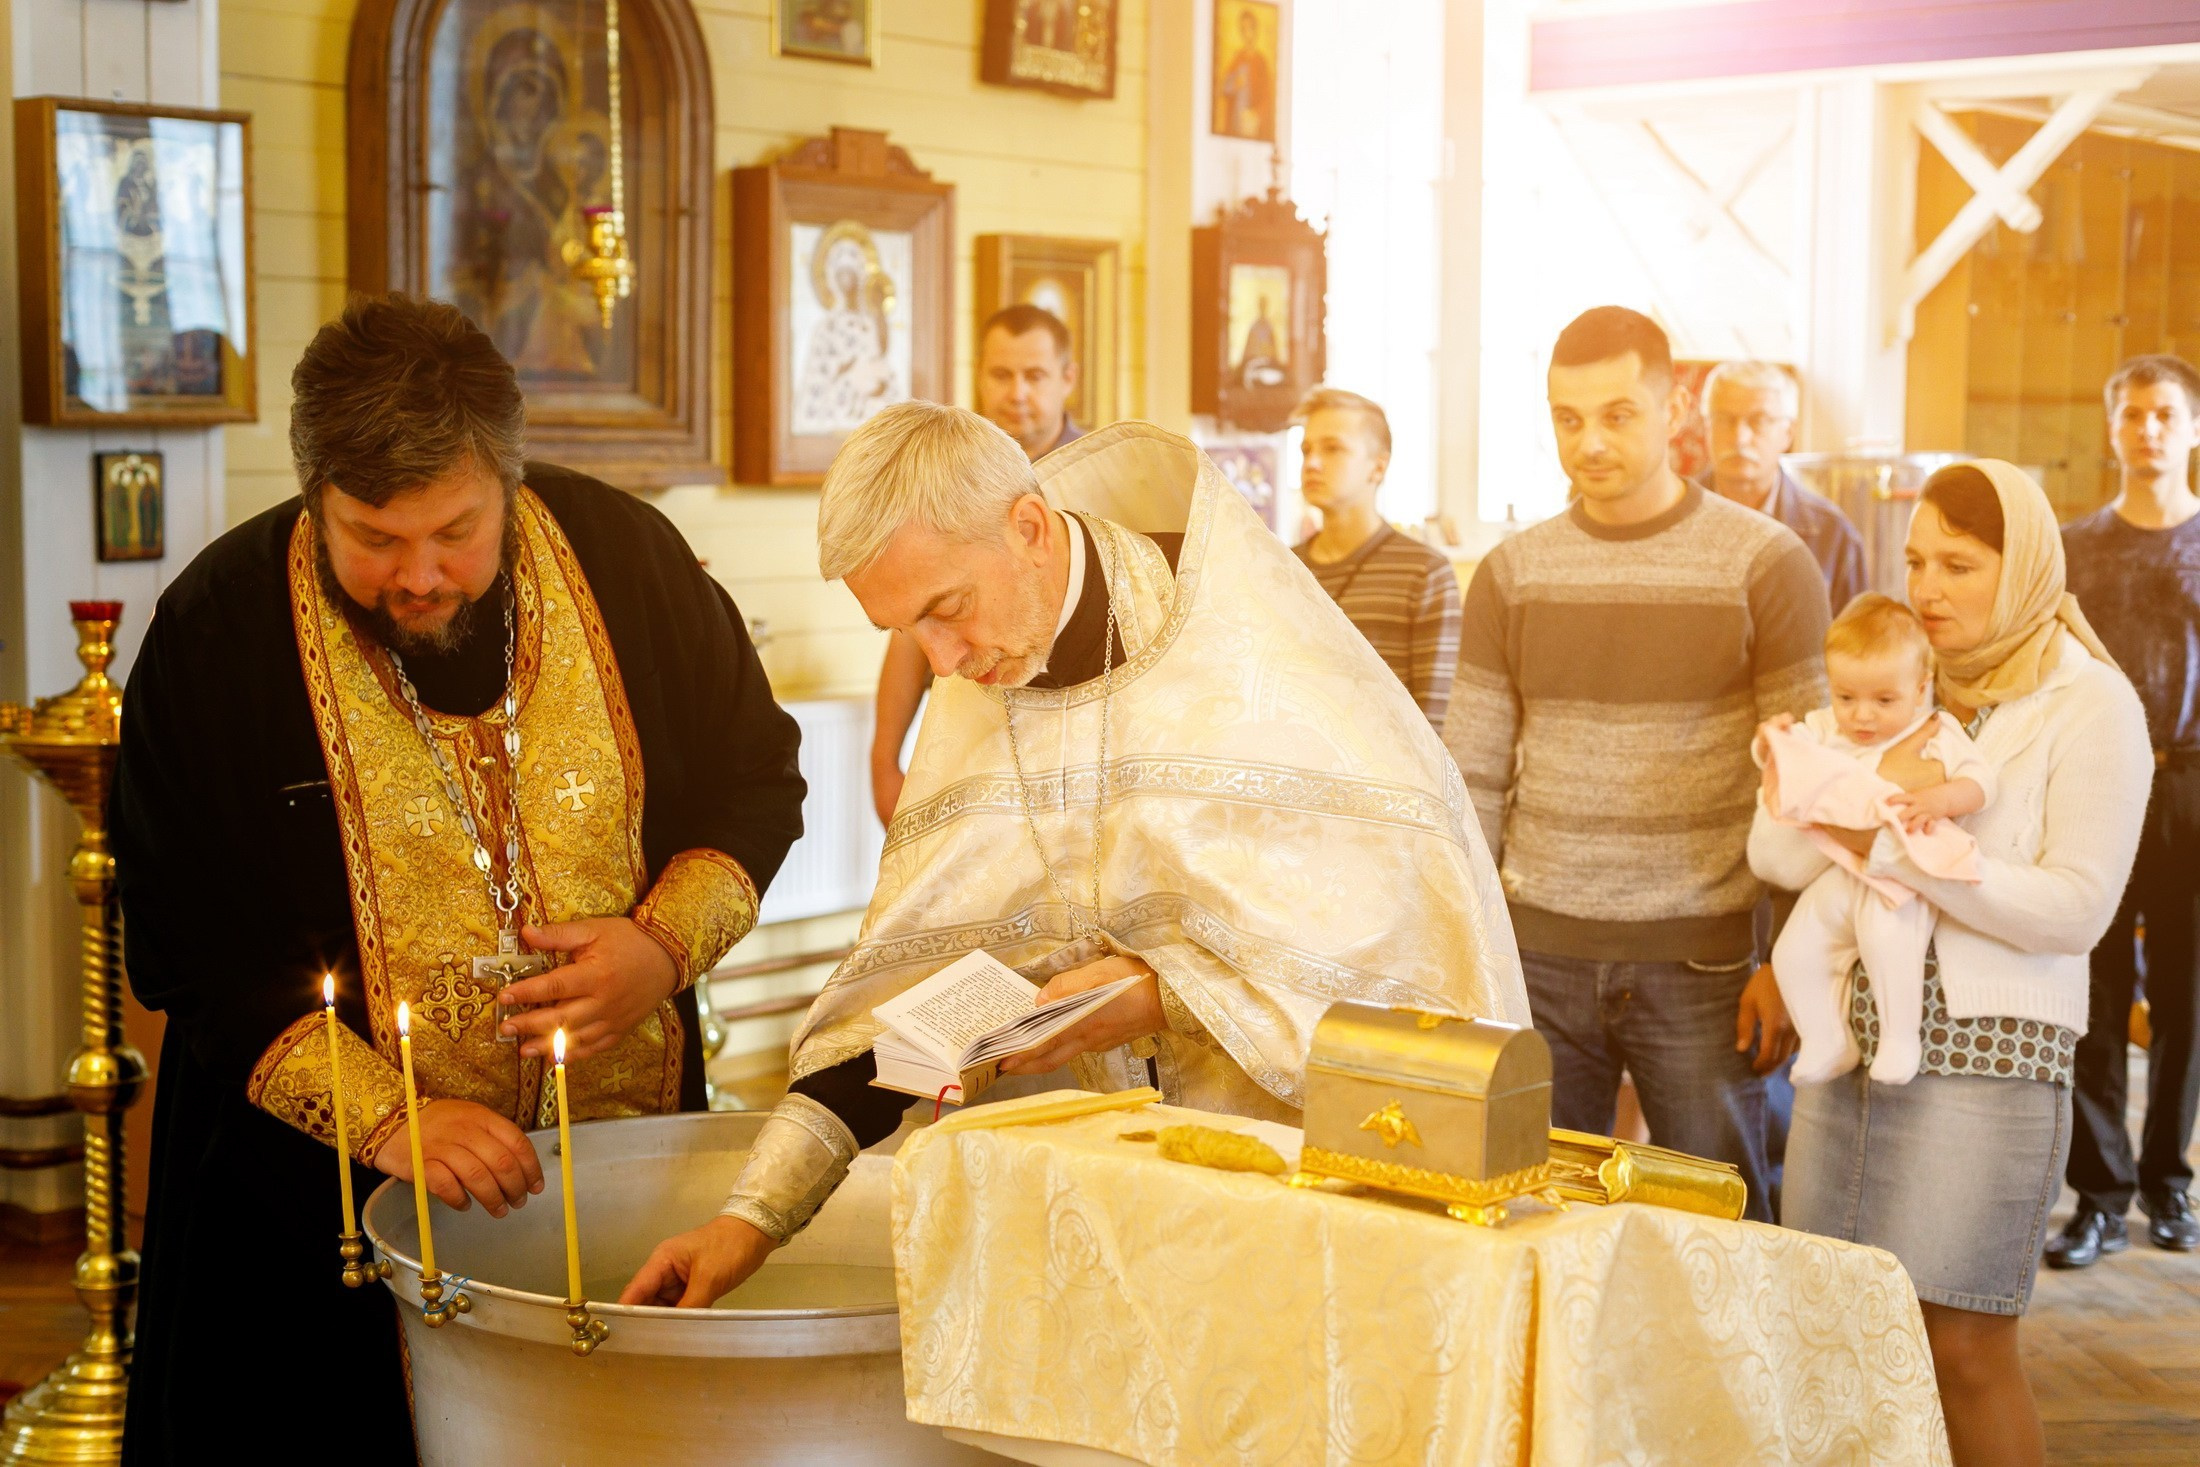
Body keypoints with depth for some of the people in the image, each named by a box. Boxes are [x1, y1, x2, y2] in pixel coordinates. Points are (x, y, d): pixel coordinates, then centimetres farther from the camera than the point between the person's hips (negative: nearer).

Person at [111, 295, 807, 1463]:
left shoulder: (626, 557, -6)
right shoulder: (216, 634, -12)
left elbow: (757, 778, 8)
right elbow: (194, 952, -11)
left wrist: (670, 942, -11)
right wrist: (385, 1123, -23)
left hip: (628, 1142, 2)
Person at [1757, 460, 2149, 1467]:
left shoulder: (2090, 706, -4)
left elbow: (2075, 910, -15)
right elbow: (1775, 856, 5)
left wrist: (1893, 847, -19)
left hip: (1986, 1055, -5)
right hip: (1851, 1043, 5)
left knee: (1963, 1346, -1)